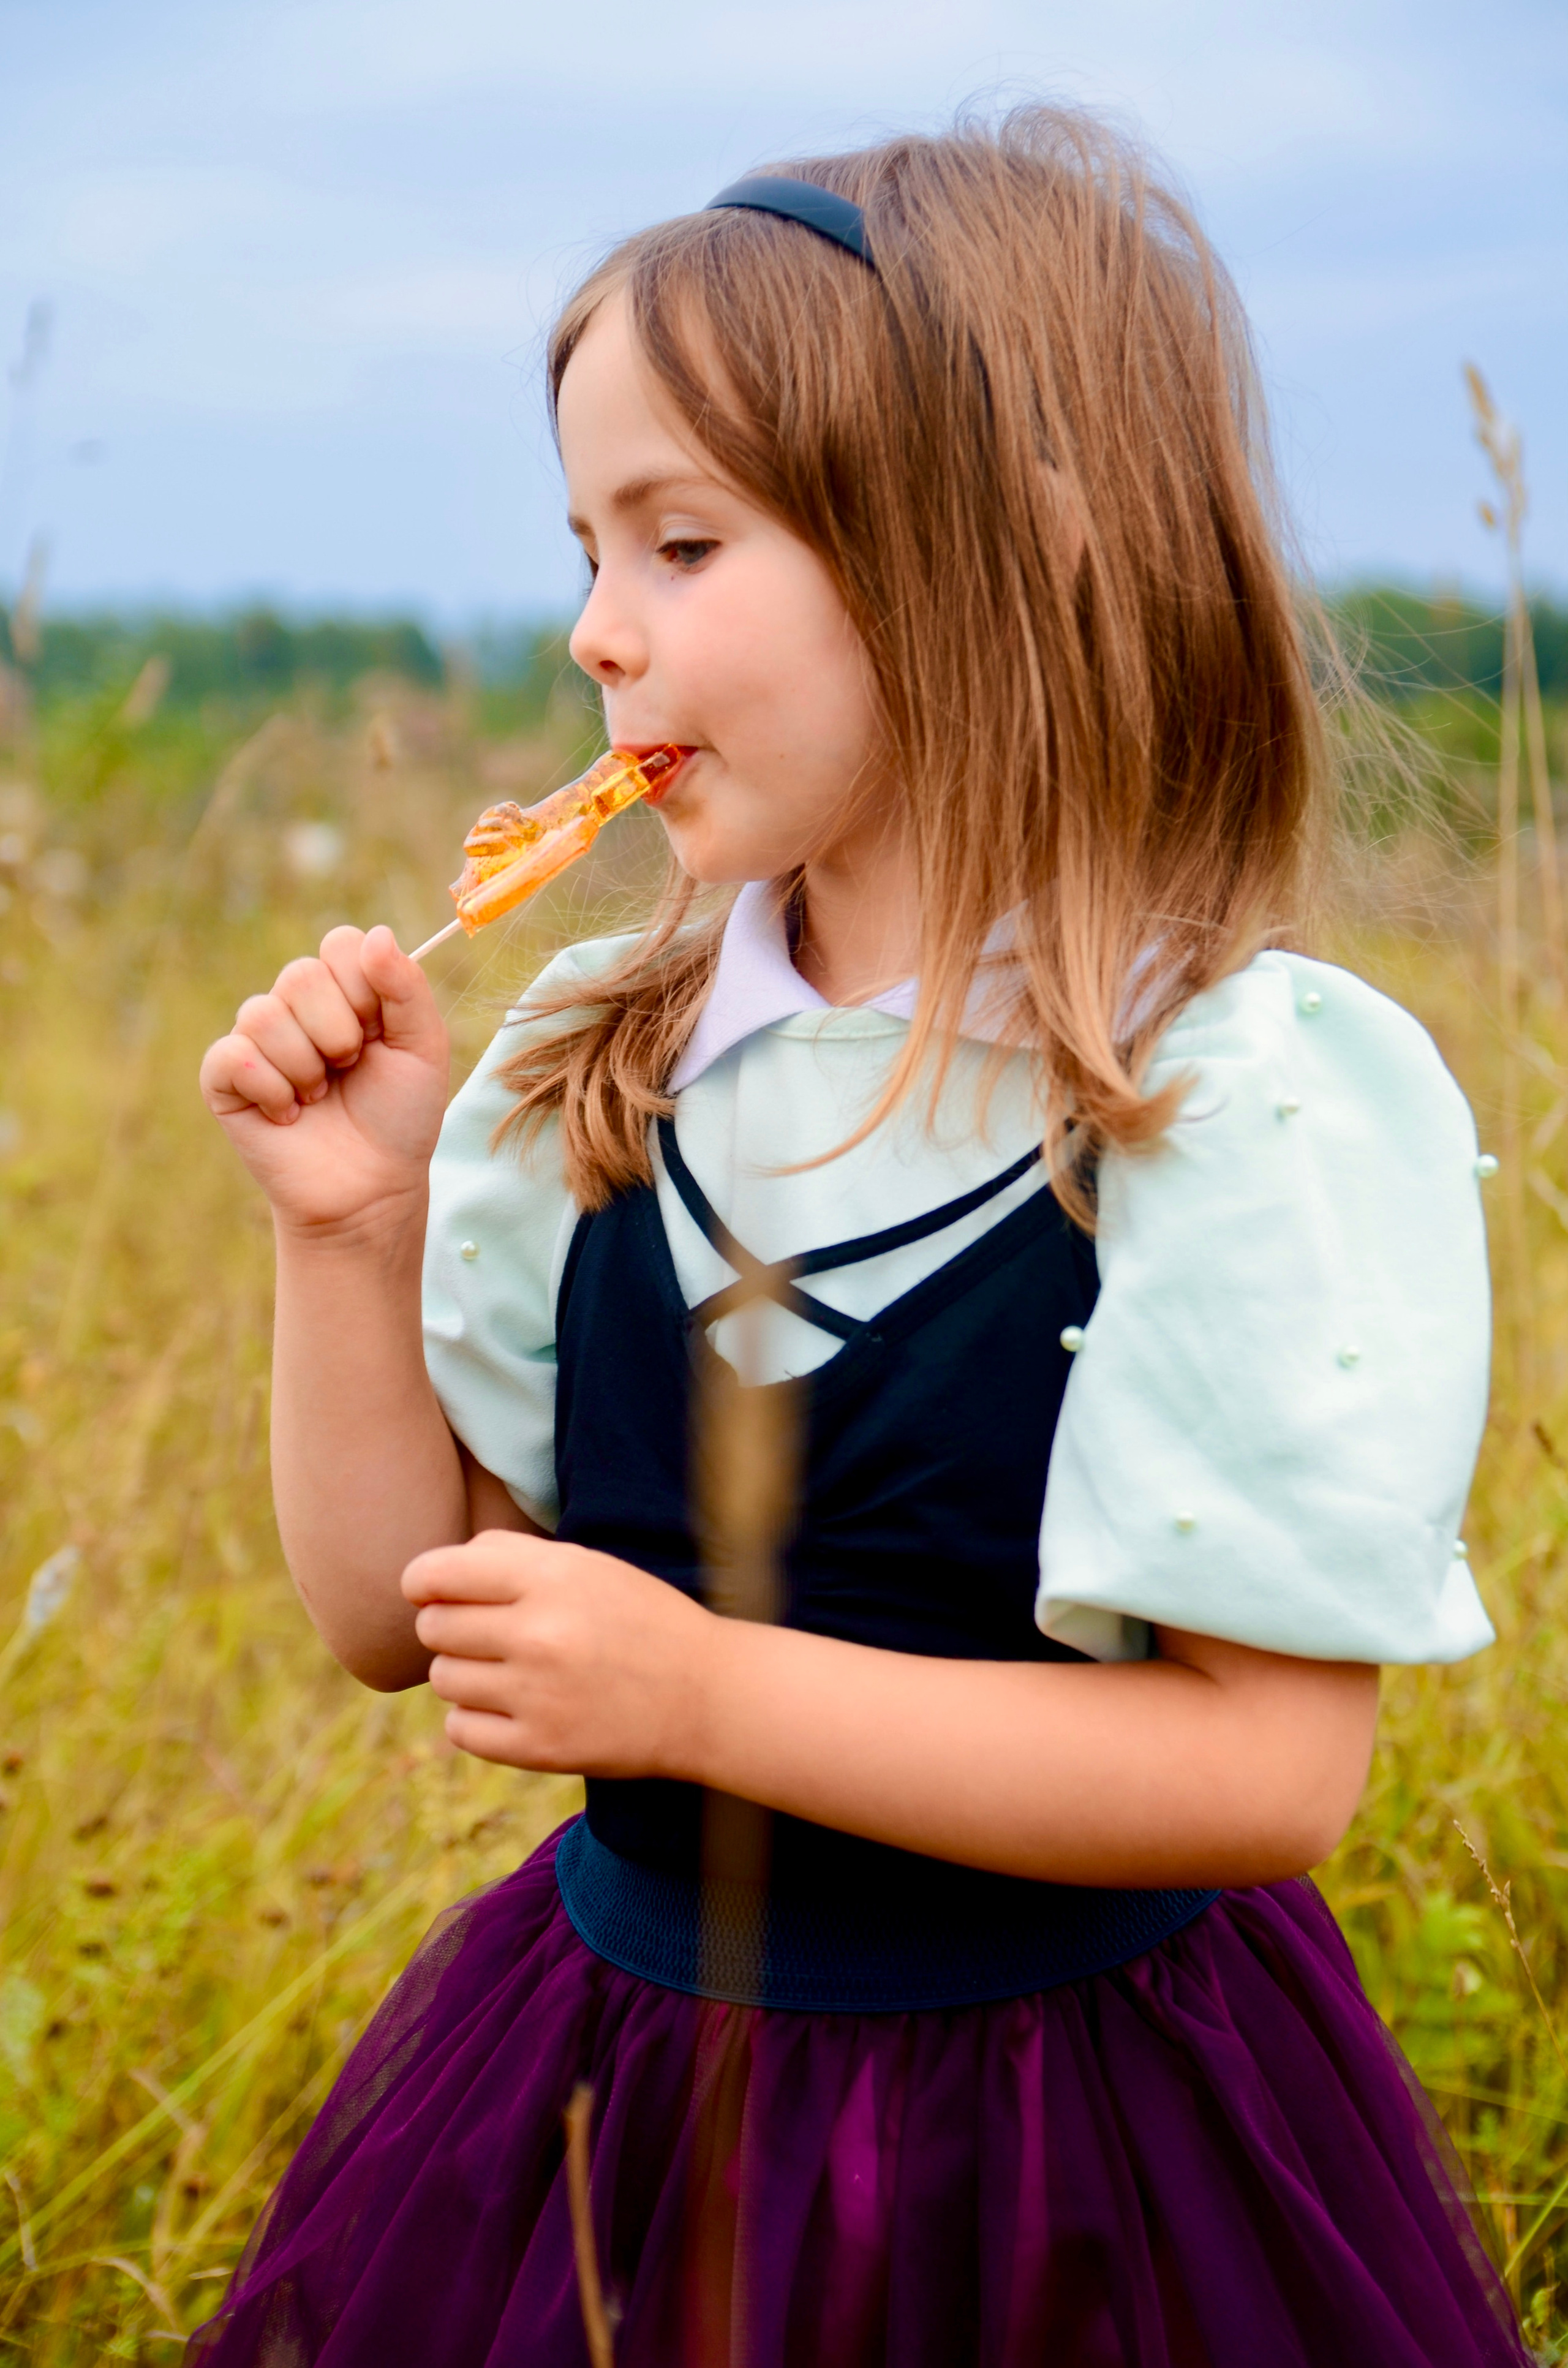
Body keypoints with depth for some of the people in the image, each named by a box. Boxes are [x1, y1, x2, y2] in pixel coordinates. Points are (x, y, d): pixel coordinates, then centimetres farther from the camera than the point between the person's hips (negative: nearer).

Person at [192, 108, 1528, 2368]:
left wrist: (707, 1692, -26)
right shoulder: (598, 1068, -1)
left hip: (1067, 2151, -5)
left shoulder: (1253, 1104, -19)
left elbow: (1272, 1767, -21)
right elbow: (397, 1607, 5)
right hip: (616, 2075, 5)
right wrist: (350, 1227, -9)